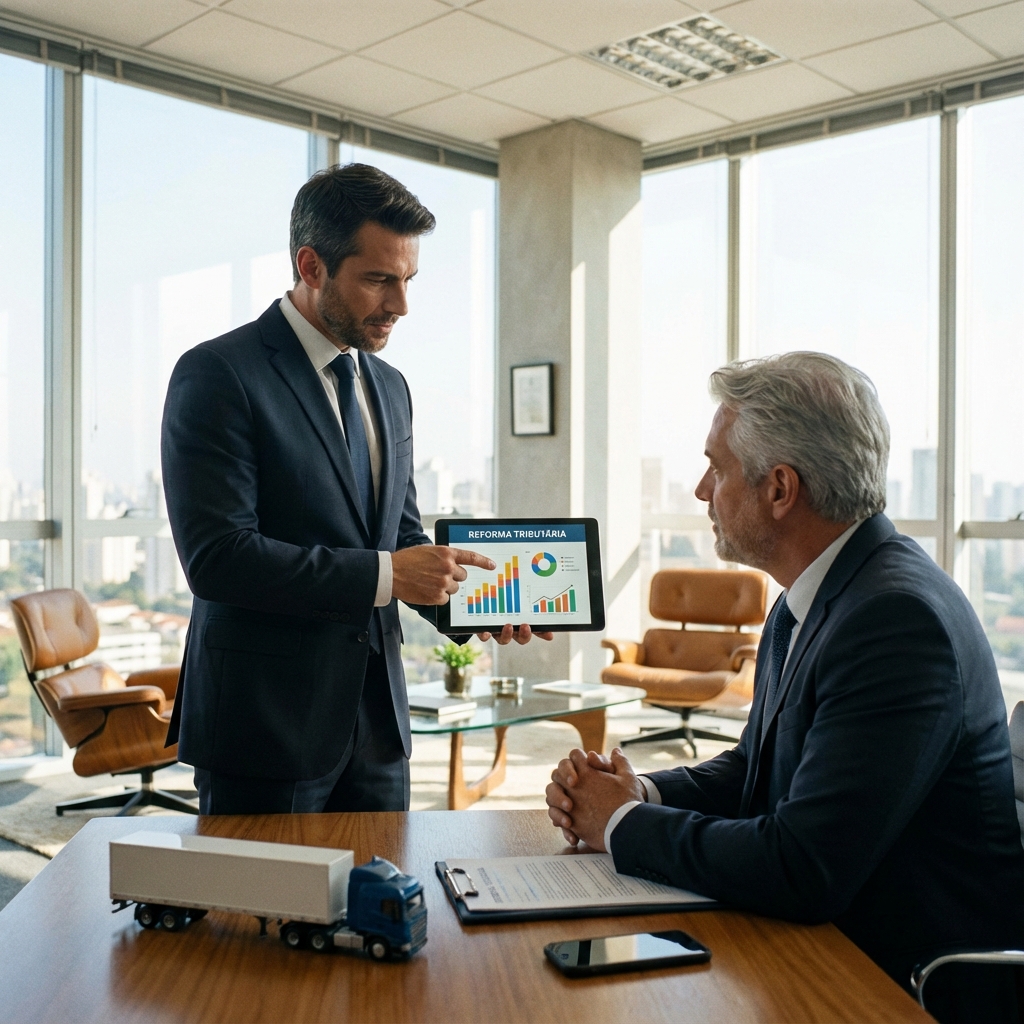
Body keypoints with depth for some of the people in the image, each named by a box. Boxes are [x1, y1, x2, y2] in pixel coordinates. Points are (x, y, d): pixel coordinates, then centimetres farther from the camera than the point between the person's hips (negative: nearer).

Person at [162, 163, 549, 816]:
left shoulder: (389, 387, 12)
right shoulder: (218, 375, -11)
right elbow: (217, 555, -20)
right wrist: (382, 575, -21)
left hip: (376, 718, 7)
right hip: (266, 723, -6)